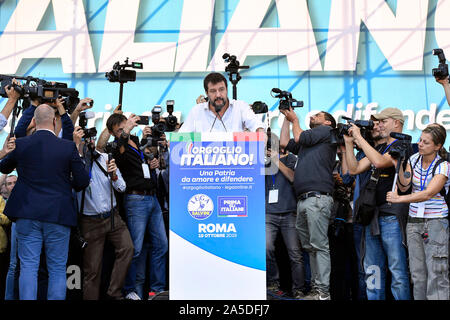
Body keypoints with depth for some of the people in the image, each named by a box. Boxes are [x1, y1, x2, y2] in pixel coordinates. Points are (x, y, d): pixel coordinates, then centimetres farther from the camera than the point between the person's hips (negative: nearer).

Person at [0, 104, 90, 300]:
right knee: (57, 269, 7)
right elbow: (83, 181, -3)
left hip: (27, 214, 1)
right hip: (58, 216, -1)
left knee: (28, 267, 4)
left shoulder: (21, 145, -1)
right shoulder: (68, 147, -6)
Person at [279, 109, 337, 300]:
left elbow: (299, 138, 2)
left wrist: (294, 120, 19)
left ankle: (323, 291, -13)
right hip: (302, 200, 9)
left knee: (319, 245, -12)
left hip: (318, 197, -9)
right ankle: (315, 288, 8)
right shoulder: (307, 143, 30)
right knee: (310, 247, 6)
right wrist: (286, 119, 29)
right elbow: (284, 143, 26)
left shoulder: (326, 131, 7)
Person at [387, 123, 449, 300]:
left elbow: (428, 193, -21)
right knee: (417, 275, 4)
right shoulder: (414, 159, 8)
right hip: (414, 222, 5)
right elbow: (404, 185, 0)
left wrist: (399, 199, -28)